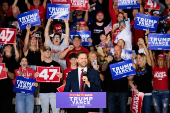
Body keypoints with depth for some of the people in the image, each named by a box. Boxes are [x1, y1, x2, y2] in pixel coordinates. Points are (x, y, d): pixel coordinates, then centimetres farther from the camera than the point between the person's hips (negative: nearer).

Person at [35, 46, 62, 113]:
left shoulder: (56, 64, 6)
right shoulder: (40, 65, 10)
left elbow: (60, 77, 9)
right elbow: (37, 78, 11)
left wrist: (60, 76, -14)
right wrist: (35, 76, -11)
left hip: (54, 91, -1)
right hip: (43, 91, 2)